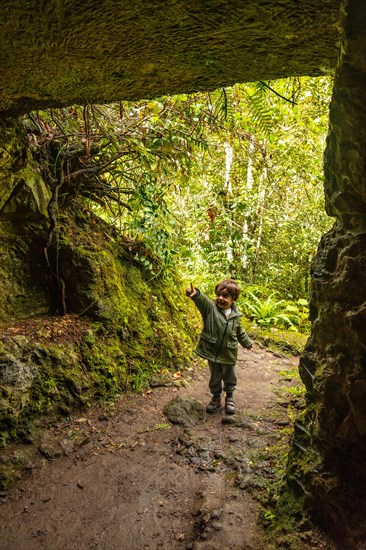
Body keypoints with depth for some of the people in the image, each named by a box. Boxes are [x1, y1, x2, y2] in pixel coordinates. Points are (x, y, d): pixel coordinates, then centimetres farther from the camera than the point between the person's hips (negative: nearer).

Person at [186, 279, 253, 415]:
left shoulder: (235, 315, -3)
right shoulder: (210, 307, -13)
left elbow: (239, 332, 15)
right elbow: (202, 300, -36)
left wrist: (247, 342, 27)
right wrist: (195, 294, -58)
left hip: (229, 355, 2)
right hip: (212, 352, -2)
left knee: (230, 378, 17)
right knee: (215, 378, 16)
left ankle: (229, 397, 41)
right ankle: (216, 398, 37)